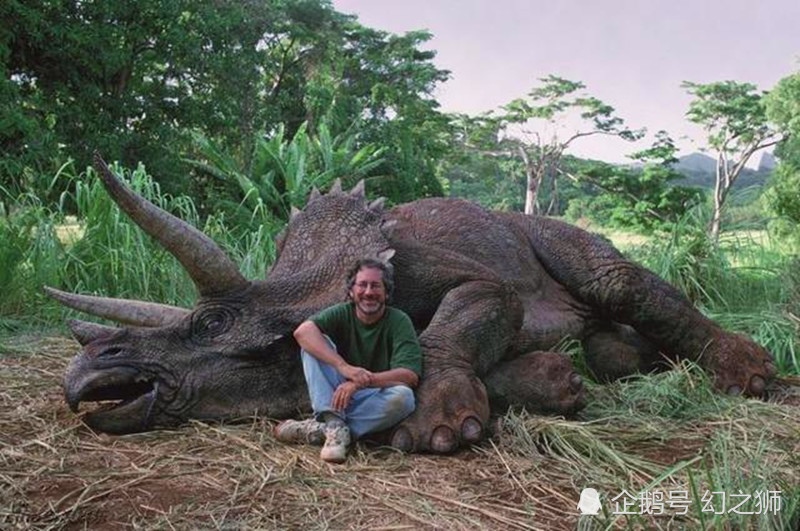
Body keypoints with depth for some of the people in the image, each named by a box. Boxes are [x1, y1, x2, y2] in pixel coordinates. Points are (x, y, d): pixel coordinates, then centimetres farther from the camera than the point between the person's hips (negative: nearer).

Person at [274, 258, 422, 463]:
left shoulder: (399, 322, -10)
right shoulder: (342, 313, -6)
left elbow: (410, 375, -22)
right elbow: (302, 331, -26)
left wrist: (360, 382, -34)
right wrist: (344, 367, -39)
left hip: (376, 400, -1)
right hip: (339, 395, 1)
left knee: (403, 396, -34)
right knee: (313, 344, -18)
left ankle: (317, 430, -26)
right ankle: (335, 425, -31)